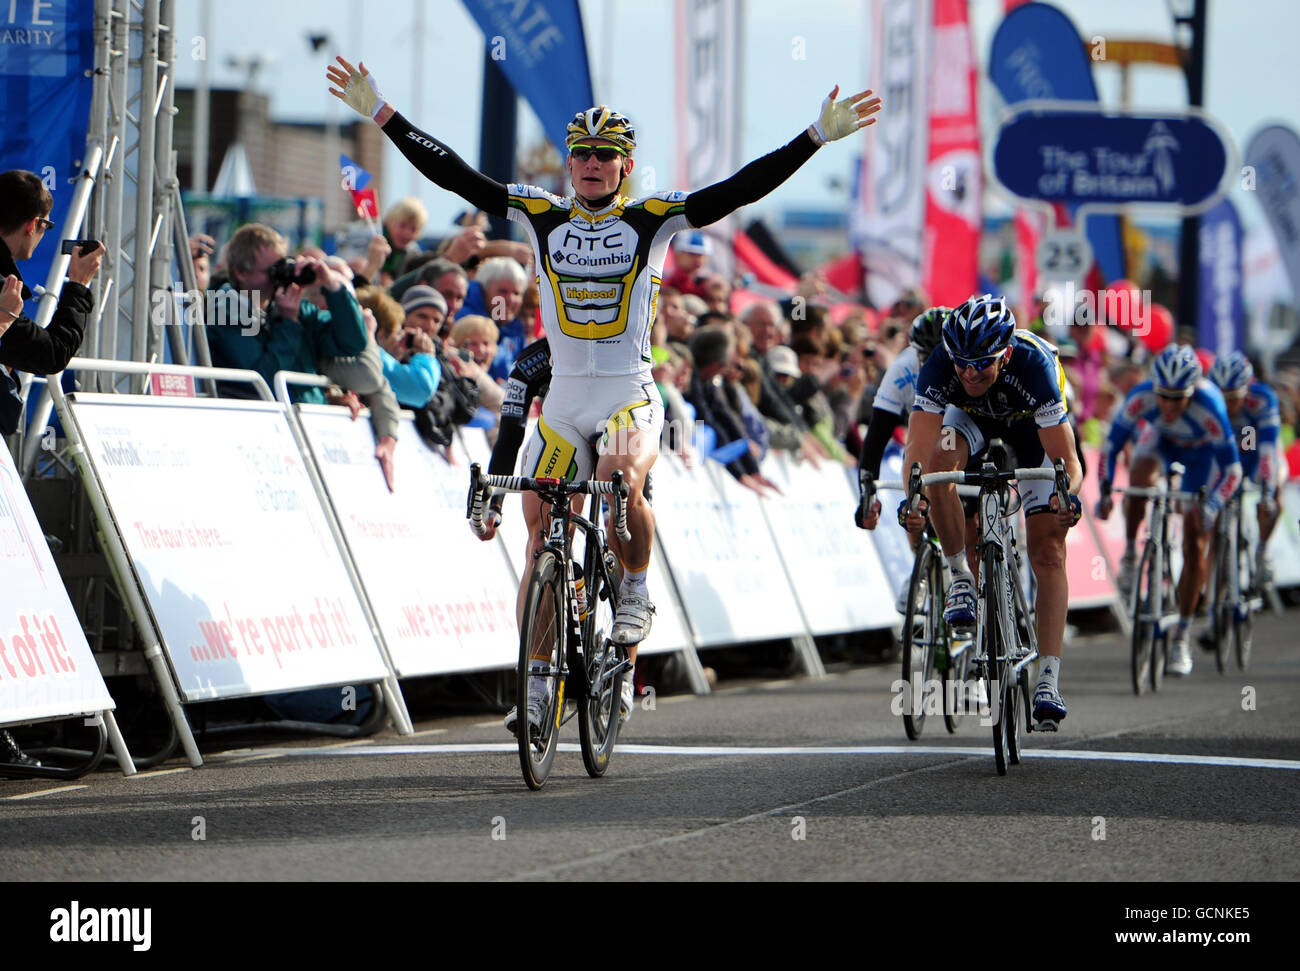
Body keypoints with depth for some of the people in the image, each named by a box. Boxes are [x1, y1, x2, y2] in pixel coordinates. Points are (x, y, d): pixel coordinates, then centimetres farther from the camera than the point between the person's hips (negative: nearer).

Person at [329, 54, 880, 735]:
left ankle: (636, 592, -7)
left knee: (624, 481, -34)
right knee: (542, 536, 2)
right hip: (562, 399, 3)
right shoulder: (541, 216, 4)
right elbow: (452, 174, 1)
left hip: (631, 398, -3)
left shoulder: (652, 220, -1)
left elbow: (742, 189, -8)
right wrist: (380, 114, -4)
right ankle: (540, 673, 14)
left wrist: (820, 136, -15)